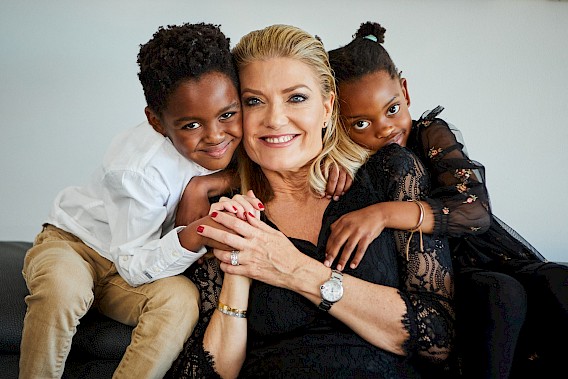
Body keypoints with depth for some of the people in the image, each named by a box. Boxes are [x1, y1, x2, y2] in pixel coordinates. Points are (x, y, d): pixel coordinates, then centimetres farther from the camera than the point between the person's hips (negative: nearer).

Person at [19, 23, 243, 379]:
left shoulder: (225, 139, -17)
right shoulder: (141, 167, -31)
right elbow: (132, 266, -24)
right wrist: (195, 235, -43)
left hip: (139, 260, 4)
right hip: (73, 242, -3)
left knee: (181, 297, -29)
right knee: (63, 286, -37)